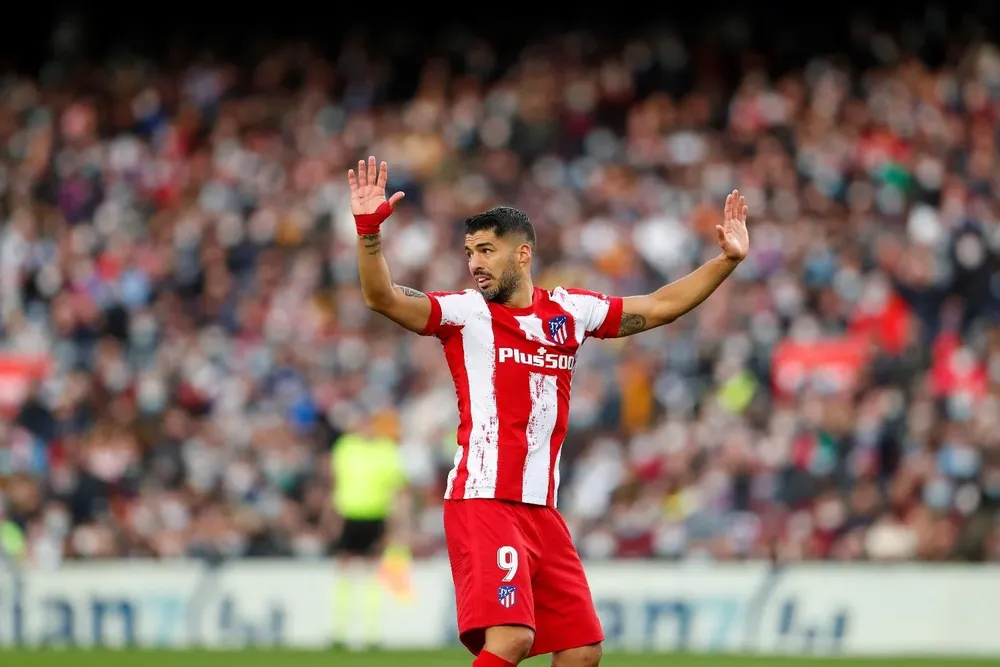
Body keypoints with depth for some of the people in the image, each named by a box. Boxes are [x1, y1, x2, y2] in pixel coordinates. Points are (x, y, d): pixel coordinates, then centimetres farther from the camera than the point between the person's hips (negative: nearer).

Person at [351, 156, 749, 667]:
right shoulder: (464, 312, 0)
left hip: (542, 510, 6)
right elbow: (383, 298, -15)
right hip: (484, 504, -6)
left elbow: (660, 306, 22)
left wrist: (727, 259, 17)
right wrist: (368, 231, -30)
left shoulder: (570, 311, 13)